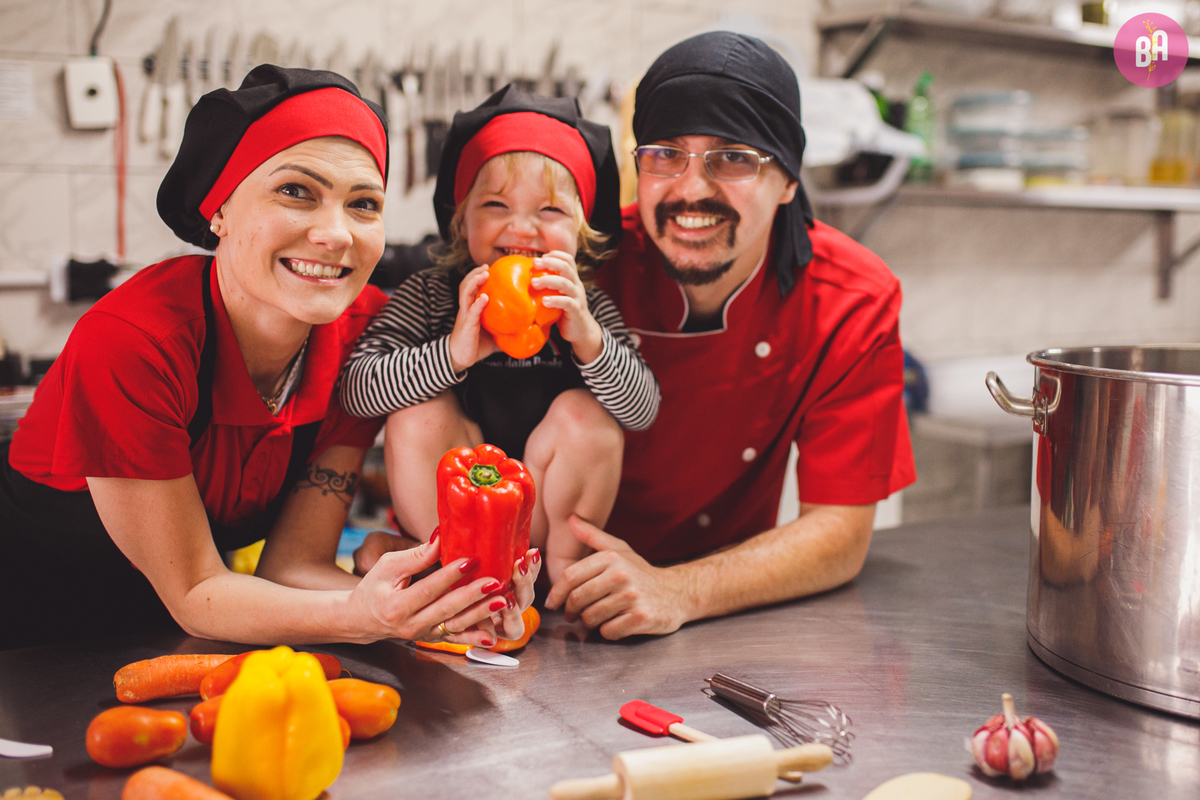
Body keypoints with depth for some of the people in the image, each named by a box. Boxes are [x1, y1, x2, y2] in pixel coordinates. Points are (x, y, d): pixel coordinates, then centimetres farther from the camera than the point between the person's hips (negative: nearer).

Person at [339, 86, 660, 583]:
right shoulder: (430, 296, -9)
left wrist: (588, 340, -37)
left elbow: (644, 411, -19)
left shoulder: (588, 309, -8)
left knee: (583, 412, -22)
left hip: (546, 519, 0)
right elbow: (356, 389, -21)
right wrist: (452, 354, -37)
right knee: (421, 410, -23)